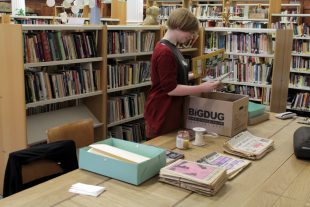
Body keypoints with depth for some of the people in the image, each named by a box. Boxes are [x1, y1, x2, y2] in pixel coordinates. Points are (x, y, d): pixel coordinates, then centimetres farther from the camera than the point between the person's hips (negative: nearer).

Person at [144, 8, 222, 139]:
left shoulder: (172, 48, 11)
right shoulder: (164, 52, -21)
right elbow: (171, 89, -22)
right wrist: (201, 88, -20)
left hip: (172, 112, 10)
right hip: (161, 115, -10)